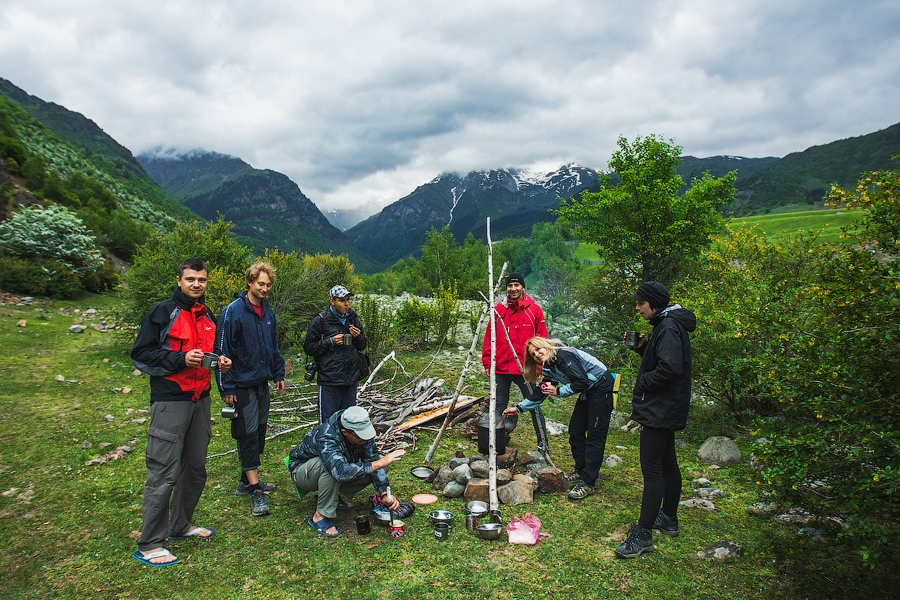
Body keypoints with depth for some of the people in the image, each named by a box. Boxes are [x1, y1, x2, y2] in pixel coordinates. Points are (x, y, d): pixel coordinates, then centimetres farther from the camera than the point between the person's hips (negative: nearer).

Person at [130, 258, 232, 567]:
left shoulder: (208, 316, 16)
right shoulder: (162, 313, -6)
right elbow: (140, 355, -8)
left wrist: (220, 360, 5)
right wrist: (182, 359, -19)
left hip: (200, 399, 7)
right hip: (170, 401, -7)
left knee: (196, 467, 15)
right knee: (164, 473, -6)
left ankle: (180, 526, 32)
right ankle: (148, 545, 6)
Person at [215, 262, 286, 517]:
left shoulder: (268, 312, 9)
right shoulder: (233, 311, -12)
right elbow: (223, 350, -13)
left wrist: (278, 374, 14)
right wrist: (226, 388, -14)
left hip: (262, 382, 7)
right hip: (242, 385, -7)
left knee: (259, 432, 14)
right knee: (248, 435, -4)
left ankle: (247, 481, 28)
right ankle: (255, 492, 1)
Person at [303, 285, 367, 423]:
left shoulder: (353, 319, 11)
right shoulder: (320, 321, -5)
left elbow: (362, 347, 17)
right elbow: (308, 348, -5)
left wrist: (358, 337, -5)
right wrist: (330, 341, -16)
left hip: (351, 379, 5)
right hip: (329, 381, -5)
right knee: (328, 421, -2)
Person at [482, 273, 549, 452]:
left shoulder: (534, 310, 1)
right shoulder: (498, 310, 4)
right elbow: (489, 338, 9)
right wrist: (487, 362, 4)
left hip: (526, 369, -1)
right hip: (500, 368, 2)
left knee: (534, 406, 5)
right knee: (499, 407, 9)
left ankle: (542, 442, 22)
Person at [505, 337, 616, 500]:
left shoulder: (563, 355, -23)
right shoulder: (549, 367, 5)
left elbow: (582, 382, -26)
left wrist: (558, 392, -17)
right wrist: (519, 408, 12)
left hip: (601, 387, -9)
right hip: (587, 393, 9)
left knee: (595, 437, -8)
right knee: (575, 431, 9)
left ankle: (587, 483, -6)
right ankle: (580, 472, 23)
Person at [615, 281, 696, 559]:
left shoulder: (668, 328, -18)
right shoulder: (667, 324, 14)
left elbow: (670, 369, -28)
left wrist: (643, 383, -15)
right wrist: (642, 347, 6)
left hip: (660, 410, -11)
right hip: (667, 410, 11)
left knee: (651, 469, -9)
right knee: (667, 463, 20)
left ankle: (643, 534, -4)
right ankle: (669, 519, 34)